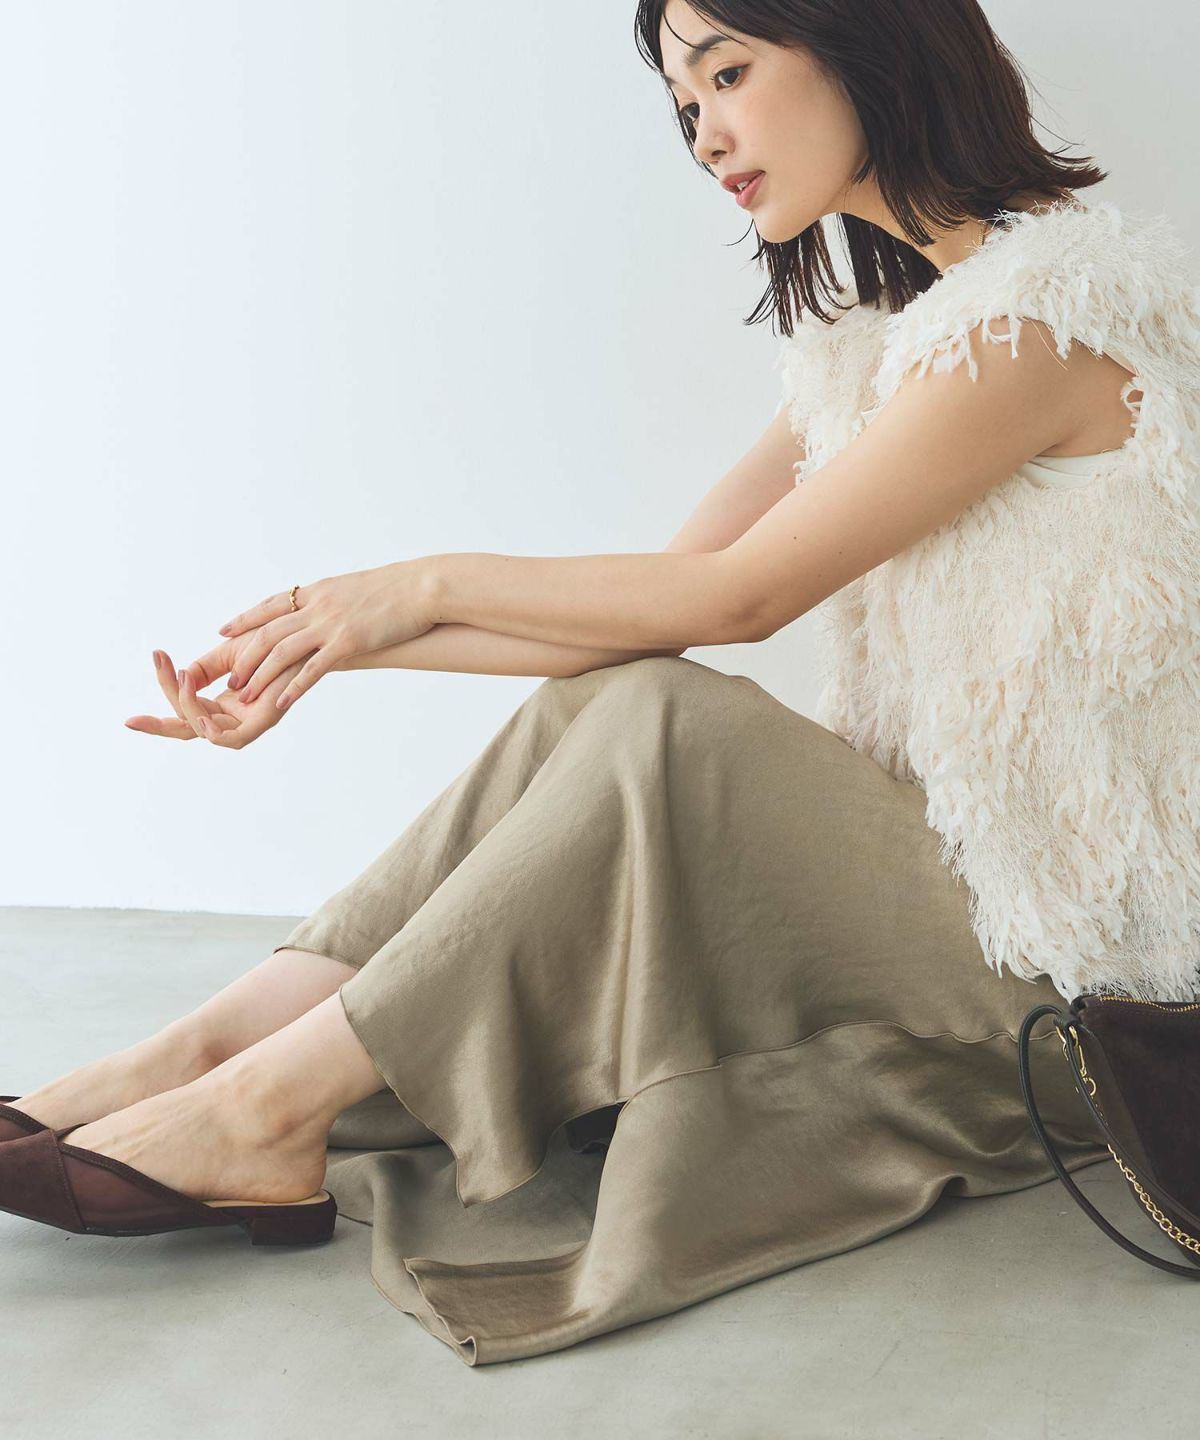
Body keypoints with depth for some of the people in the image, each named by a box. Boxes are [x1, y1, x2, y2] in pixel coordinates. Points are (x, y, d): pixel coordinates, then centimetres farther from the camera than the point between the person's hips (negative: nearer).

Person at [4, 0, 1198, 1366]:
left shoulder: (1056, 294, -13)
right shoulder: (876, 334, 15)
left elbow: (737, 595, -16)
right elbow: (675, 581, 6)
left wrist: (433, 584, -7)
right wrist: (337, 649, -1)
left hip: (1056, 931, -7)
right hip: (921, 862, 7)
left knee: (667, 728, -26)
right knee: (596, 705, -11)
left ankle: (270, 1101, -18)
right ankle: (211, 1043, -14)